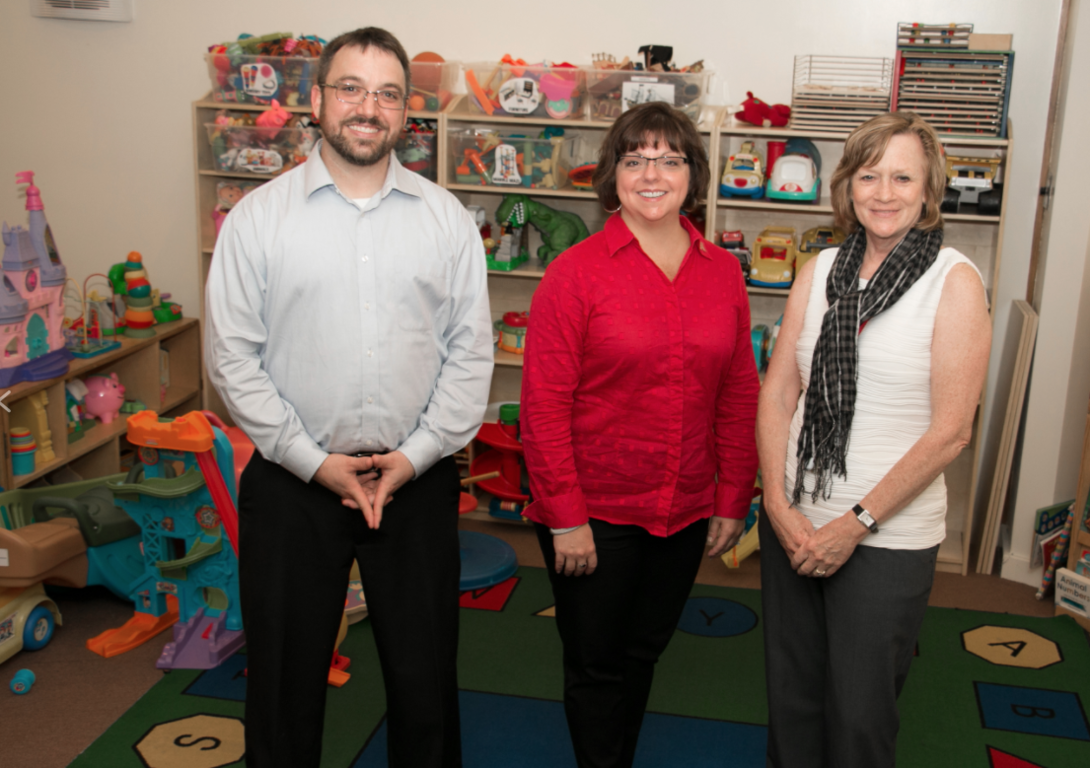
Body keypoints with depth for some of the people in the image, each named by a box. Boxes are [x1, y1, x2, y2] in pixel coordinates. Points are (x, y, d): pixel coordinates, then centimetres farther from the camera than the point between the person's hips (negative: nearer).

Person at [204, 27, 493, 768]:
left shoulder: (448, 219, 2)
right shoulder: (258, 217, -2)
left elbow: (471, 353, 1)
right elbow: (233, 355, -4)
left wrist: (416, 455, -8)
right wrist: (314, 461, -9)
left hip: (417, 479, 1)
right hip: (292, 483, -1)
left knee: (425, 675, 13)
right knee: (286, 678, 12)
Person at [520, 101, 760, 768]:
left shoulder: (722, 272, 2)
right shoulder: (575, 271, -11)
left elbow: (739, 396, 6)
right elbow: (544, 405, -12)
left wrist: (733, 500, 6)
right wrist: (565, 516, -13)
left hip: (685, 512, 4)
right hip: (594, 513, -4)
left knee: (643, 655, 21)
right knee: (596, 666, 10)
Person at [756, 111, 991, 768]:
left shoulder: (955, 282, -9)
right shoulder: (822, 270, 4)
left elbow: (950, 430, -13)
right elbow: (778, 394, 3)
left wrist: (856, 524, -13)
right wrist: (779, 506, -7)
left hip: (889, 537, -4)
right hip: (794, 521, 4)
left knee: (859, 712, 9)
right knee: (791, 691, 17)